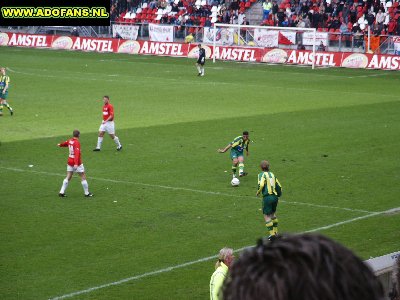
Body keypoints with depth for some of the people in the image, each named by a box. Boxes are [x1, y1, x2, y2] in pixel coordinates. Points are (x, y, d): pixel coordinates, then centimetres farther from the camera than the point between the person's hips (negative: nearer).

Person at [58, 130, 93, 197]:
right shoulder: (77, 143, -19)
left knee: (68, 177, 11)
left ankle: (62, 192, 8)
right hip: (77, 163, -7)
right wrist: (76, 164, -37)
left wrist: (60, 145, 52)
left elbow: (65, 143, 27)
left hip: (70, 162, 7)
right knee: (83, 177, 4)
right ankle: (87, 193, 9)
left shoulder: (70, 141, 3)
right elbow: (77, 153, -29)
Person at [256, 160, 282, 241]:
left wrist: (258, 192, -2)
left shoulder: (262, 174, -3)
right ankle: (275, 232, 25)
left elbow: (261, 185, -19)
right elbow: (279, 186, 16)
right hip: (275, 196, 6)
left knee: (267, 216, -1)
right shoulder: (272, 174, 15)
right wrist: (278, 195, 28)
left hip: (267, 197, -6)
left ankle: (272, 233, -9)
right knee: (273, 214, 23)